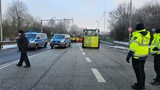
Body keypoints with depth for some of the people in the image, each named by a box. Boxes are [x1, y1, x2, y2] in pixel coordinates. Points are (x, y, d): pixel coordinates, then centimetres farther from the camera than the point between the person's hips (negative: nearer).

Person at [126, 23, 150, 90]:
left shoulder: (137, 35, -19)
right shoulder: (147, 34, 4)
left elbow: (133, 47, -23)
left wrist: (128, 56, -18)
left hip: (137, 56, -8)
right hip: (144, 55, 8)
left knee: (138, 71, 2)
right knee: (141, 70, 18)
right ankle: (142, 84, 30)